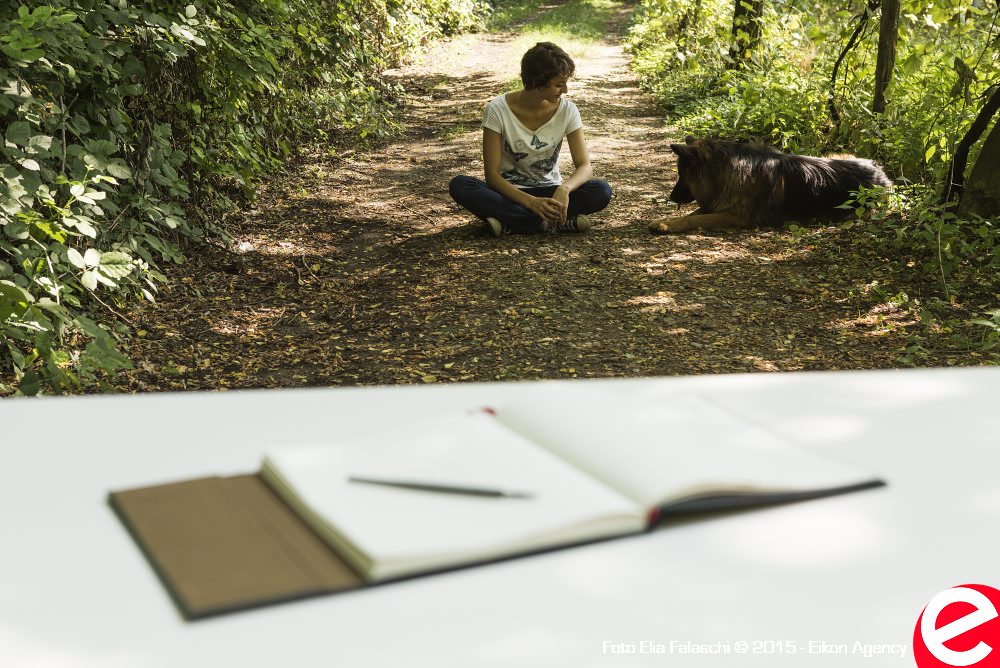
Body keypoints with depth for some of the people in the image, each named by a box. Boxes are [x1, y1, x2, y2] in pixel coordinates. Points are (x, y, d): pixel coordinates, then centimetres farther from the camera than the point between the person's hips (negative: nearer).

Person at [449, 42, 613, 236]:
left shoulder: (566, 110, -8)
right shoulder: (498, 109, -15)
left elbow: (585, 166, -10)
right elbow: (492, 174, -16)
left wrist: (565, 188, -34)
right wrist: (530, 201, -32)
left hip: (549, 192, 1)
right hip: (510, 192, -1)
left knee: (602, 191, -26)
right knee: (459, 186, -32)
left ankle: (510, 222, -26)